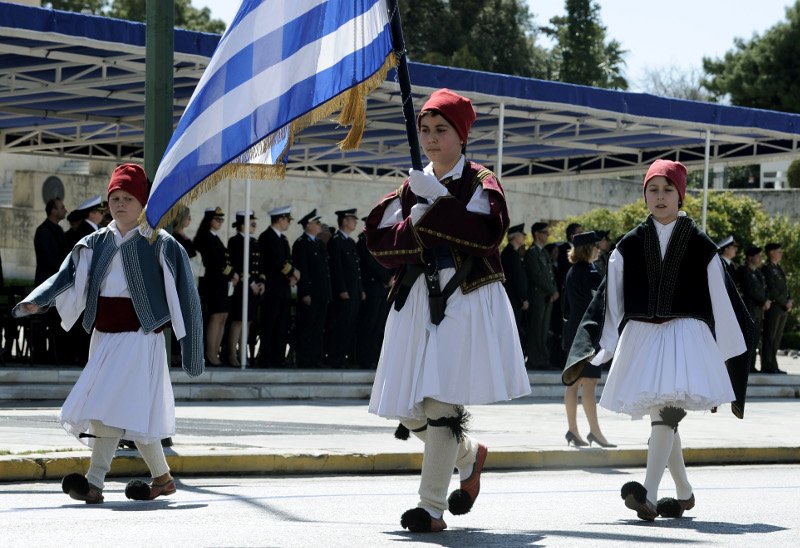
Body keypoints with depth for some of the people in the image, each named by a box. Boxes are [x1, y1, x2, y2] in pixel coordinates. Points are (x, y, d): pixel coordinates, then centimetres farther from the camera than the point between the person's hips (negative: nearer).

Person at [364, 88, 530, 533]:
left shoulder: (479, 183, 3)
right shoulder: (412, 186, 16)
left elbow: (487, 232, -16)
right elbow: (378, 242, 6)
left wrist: (438, 200, -18)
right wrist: (416, 225, -12)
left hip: (467, 301, -5)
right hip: (416, 300, 5)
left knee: (442, 402, -15)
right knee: (409, 410, 3)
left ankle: (432, 507, -10)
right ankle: (470, 454, 32)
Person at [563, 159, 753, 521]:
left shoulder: (700, 246, 3)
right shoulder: (630, 245, 8)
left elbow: (721, 301, 6)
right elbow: (609, 301, 9)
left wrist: (731, 353, 7)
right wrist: (594, 351, 5)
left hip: (685, 335, -3)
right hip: (641, 337, 3)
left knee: (667, 410, -21)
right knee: (662, 419, 10)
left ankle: (649, 495, -31)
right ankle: (684, 493, 28)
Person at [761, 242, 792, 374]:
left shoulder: (778, 268, 20)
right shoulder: (767, 269, -9)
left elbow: (784, 287, 22)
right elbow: (772, 290, -15)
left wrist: (789, 300, 4)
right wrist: (785, 303, -12)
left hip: (783, 309, 9)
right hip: (773, 308, -9)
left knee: (777, 338, 8)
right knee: (770, 338, -7)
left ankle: (773, 365, 10)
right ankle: (767, 366, -7)